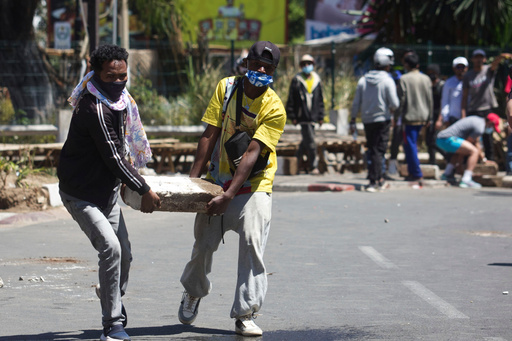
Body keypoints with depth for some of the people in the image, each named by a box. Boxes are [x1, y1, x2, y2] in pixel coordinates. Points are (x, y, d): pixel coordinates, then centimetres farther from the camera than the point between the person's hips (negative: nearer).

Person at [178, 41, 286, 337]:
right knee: (204, 243, 7)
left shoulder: (275, 109, -15)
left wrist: (229, 195, -29)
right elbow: (210, 135, -4)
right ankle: (193, 292, 38)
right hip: (218, 179, 3)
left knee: (252, 243, -17)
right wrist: (193, 178, -10)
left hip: (253, 185, -3)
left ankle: (245, 315, -11)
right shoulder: (227, 88, -4)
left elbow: (252, 154, -22)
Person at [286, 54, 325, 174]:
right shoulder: (297, 80, -1)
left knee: (306, 141, 11)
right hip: (302, 115, -5)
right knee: (310, 142, -8)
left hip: (313, 116, 5)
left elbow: (320, 100, 17)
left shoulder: (317, 80, 12)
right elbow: (291, 100, 0)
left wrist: (320, 116, 13)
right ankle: (313, 166, -5)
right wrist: (292, 116, -4)